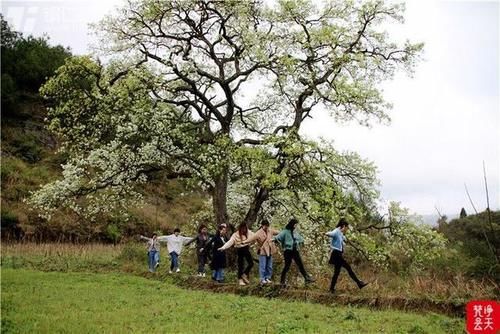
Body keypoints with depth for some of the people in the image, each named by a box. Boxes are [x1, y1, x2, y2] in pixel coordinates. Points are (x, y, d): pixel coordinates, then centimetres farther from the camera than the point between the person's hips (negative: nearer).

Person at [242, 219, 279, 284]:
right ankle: (262, 279, 4)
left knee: (269, 266, 11)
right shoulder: (259, 233, -14)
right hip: (262, 252, -6)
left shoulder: (270, 231, 6)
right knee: (262, 266, -3)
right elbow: (252, 238, -25)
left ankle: (267, 278, 21)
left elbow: (277, 232, 22)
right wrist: (244, 242, -38)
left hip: (270, 251, 6)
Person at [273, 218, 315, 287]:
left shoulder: (295, 231, 12)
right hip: (288, 251, -6)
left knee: (300, 265, 6)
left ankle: (307, 278, 8)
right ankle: (283, 281, 11)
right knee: (287, 266, -1)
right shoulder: (285, 231, -7)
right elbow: (279, 237, -21)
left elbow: (300, 239, 28)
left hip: (295, 251, 6)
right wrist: (274, 239, -38)